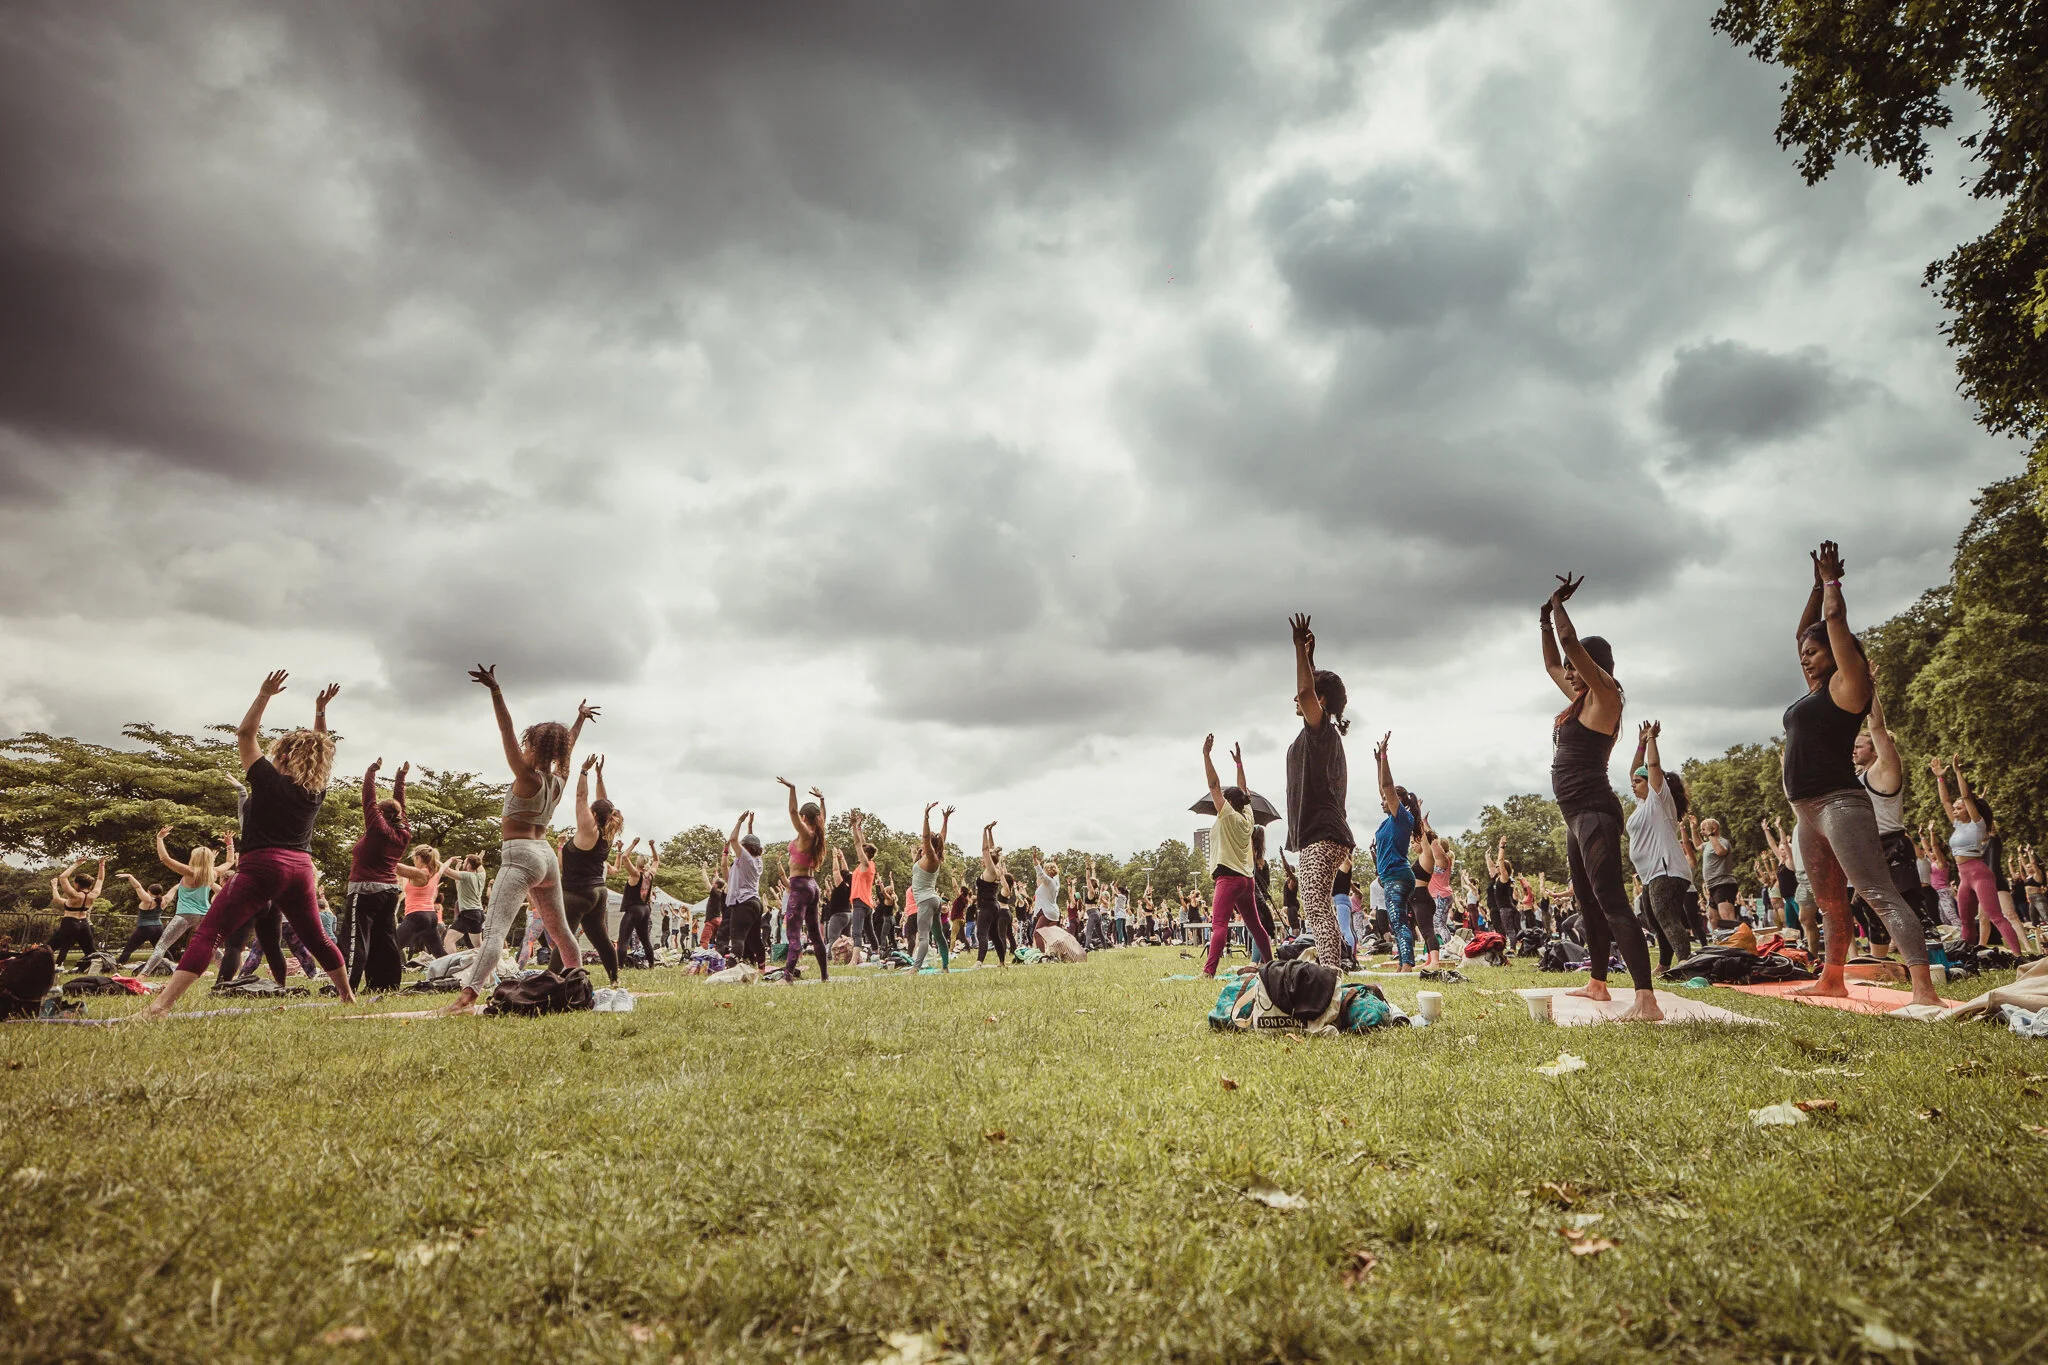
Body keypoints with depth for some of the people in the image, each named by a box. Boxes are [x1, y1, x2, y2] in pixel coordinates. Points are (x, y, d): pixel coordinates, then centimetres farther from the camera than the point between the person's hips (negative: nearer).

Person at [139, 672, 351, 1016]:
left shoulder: (268, 779, 0)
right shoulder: (317, 789, 11)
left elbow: (244, 734, 8)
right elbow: (319, 749, 28)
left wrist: (264, 695, 8)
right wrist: (320, 710, 27)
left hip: (262, 866, -5)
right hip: (301, 869, 5)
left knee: (207, 933, -9)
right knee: (317, 939, 17)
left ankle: (160, 1005, -22)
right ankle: (348, 996, 25)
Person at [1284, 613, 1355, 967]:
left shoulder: (1322, 729, -8)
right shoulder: (1321, 733, 19)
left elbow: (1306, 691, -25)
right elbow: (1309, 689, 35)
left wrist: (1300, 648, -21)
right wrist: (1308, 656, 34)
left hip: (1321, 835, -11)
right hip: (1320, 834, 11)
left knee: (1316, 908, -15)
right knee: (1319, 910, 13)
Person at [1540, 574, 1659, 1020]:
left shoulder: (1604, 695, -6)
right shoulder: (1580, 699, 18)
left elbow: (1570, 644, -15)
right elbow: (1552, 663, 32)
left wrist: (1558, 604, -2)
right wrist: (1545, 618, 25)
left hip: (1594, 811, -10)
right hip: (1577, 815, 10)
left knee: (1610, 901, -19)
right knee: (1588, 903, 17)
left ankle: (1647, 1000, -26)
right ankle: (1598, 983, 28)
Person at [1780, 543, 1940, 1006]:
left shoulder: (1846, 683, -3)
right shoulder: (1815, 689, 18)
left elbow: (1836, 618, -5)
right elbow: (1803, 632, 27)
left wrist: (1832, 581, 11)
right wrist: (1817, 583, 26)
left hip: (1840, 804, -9)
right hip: (1808, 811, 9)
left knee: (1879, 893, -16)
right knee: (1830, 903, 15)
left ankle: (1924, 989, -21)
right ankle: (1832, 979, 24)